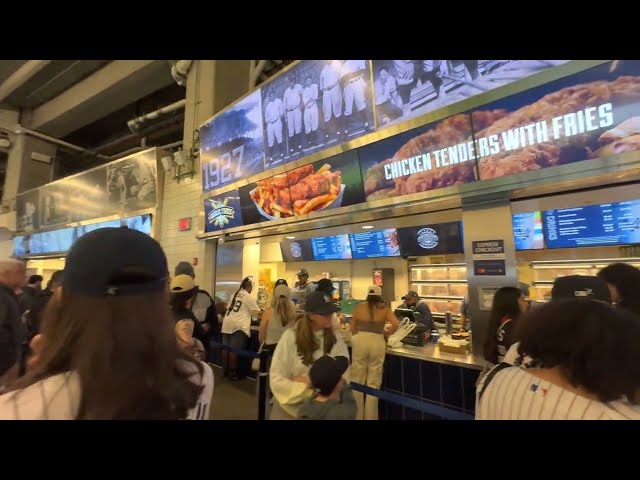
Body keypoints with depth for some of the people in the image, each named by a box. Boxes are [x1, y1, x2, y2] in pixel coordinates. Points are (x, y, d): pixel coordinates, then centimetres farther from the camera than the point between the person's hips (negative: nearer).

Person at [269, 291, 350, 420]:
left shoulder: (336, 340, -11)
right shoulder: (290, 337, -18)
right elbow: (276, 380, -19)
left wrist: (309, 381, -21)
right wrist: (311, 394, -21)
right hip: (289, 408, -2)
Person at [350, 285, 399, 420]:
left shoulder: (359, 306, 7)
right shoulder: (385, 309, 6)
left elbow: (352, 327, 9)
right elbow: (395, 324, -6)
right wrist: (386, 334, 12)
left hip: (361, 341, 0)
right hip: (377, 343, 0)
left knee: (358, 380, 13)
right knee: (374, 383, 12)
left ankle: (357, 415, 23)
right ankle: (370, 416, 20)